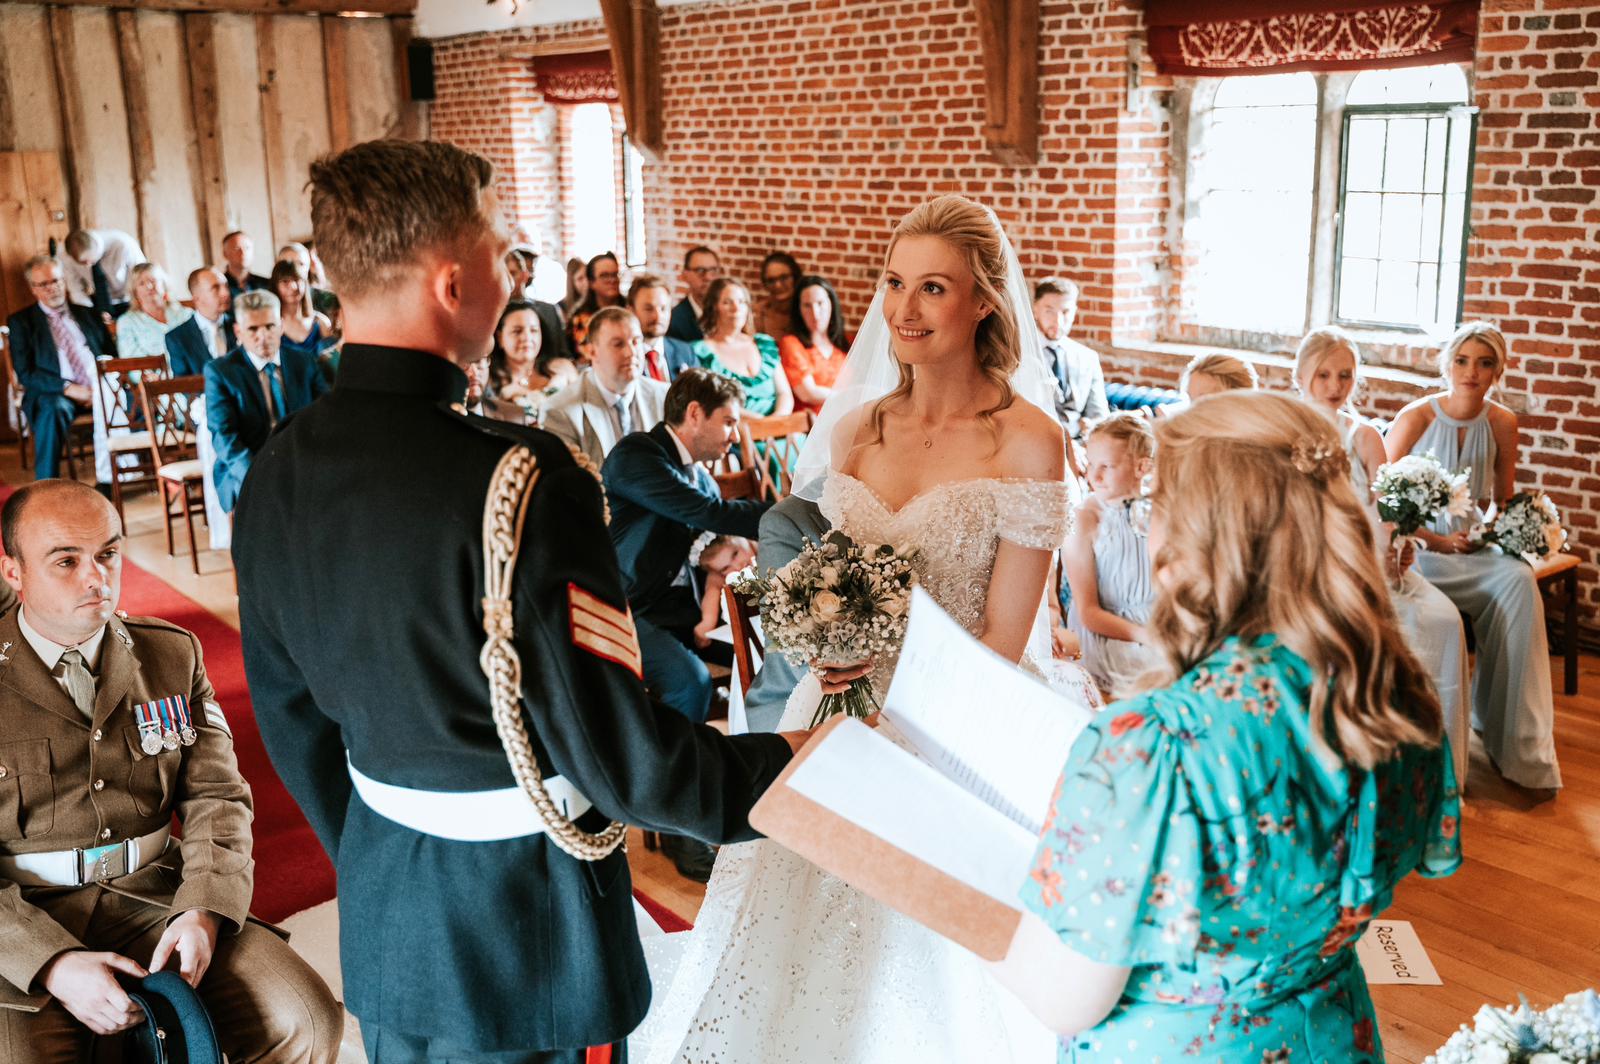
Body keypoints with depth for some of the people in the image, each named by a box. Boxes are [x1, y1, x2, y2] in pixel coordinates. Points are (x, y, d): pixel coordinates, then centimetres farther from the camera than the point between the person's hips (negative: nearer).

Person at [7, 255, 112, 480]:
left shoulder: (87, 315, 20)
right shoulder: (20, 321, 9)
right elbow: (25, 373, -1)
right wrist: (68, 388, -16)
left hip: (99, 389, 3)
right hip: (54, 394, -3)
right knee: (54, 409, -39)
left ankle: (111, 478, -23)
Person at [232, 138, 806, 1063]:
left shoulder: (276, 472, -5)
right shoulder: (522, 482, -28)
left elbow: (290, 715, 6)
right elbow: (611, 751, -26)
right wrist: (782, 765, -10)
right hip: (523, 918, -6)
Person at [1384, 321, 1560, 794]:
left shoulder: (1502, 423, 4)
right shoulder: (1416, 417, -8)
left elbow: (1504, 497, 17)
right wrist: (1437, 541, -15)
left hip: (1472, 546, 4)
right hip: (1415, 549, -3)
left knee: (1519, 579, -27)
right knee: (1510, 583, -30)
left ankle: (1517, 743, -18)